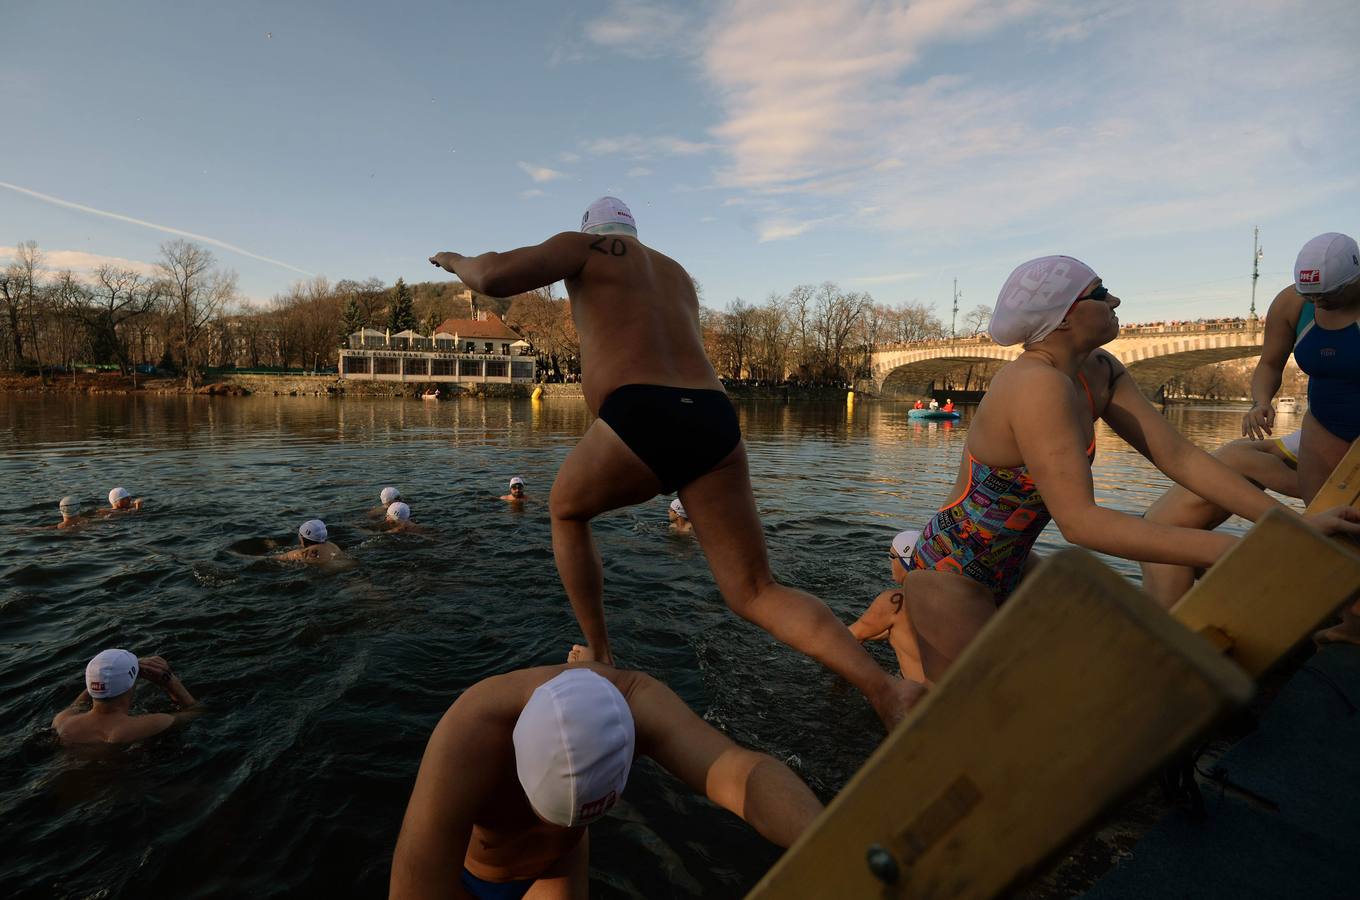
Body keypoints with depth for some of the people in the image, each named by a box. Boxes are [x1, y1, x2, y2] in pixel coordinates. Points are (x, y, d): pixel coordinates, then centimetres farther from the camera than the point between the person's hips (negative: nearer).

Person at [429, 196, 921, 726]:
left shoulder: (585, 245, 16)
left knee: (566, 510, 28)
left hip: (638, 421, -5)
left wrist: (457, 261, 25)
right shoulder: (677, 274, 33)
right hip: (715, 423, 5)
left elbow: (494, 278, 2)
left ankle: (599, 655, 30)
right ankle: (887, 690, -11)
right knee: (756, 593, 7)